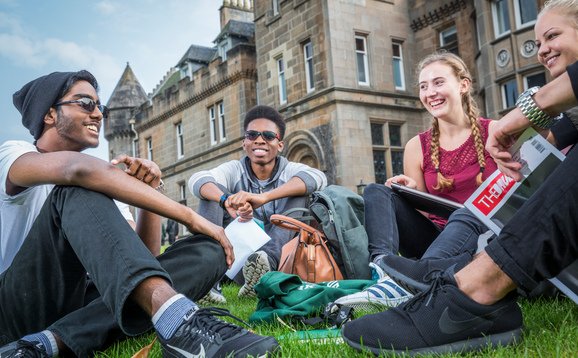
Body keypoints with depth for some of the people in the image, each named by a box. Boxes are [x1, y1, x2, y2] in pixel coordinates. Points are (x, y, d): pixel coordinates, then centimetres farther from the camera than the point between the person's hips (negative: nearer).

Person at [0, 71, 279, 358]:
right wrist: (190, 216, -29)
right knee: (80, 191, -26)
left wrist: (150, 190, -11)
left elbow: (144, 256, 5)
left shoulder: (103, 181, 18)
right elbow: (78, 168, -27)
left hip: (78, 307, 5)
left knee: (208, 250, -11)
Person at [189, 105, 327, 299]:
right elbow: (197, 180, -20)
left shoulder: (290, 171, -1)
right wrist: (227, 201, -44)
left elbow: (317, 177, -26)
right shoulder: (234, 171, 2)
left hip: (281, 259, -1)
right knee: (213, 192, -13)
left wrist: (263, 197, -42)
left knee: (298, 190, -16)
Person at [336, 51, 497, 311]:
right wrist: (413, 192, -10)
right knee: (376, 192, -13)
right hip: (435, 234, 3)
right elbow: (422, 211, 11)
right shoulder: (417, 148, 8)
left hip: (482, 229, -3)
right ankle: (383, 265, -39)